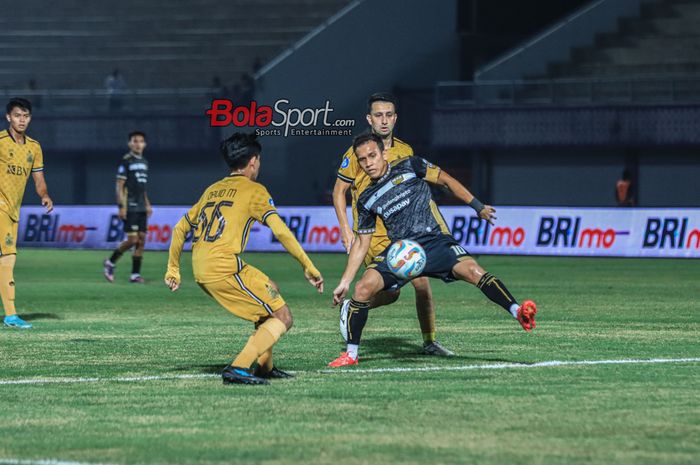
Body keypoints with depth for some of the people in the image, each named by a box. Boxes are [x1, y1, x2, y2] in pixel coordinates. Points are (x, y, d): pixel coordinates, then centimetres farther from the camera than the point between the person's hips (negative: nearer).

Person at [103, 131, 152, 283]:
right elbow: (119, 186, -10)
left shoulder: (144, 162, 15)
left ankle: (135, 274, 6)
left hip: (141, 208, 7)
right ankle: (111, 262, 8)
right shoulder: (126, 161, -7)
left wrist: (147, 204, 17)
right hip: (130, 207, -7)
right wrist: (121, 207, -16)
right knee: (132, 239, -12)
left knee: (141, 240, 2)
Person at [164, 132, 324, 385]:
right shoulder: (254, 190, 1)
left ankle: (264, 366, 26)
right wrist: (309, 267, -8)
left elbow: (180, 228, 25)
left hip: (201, 272, 8)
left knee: (270, 292, 27)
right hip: (226, 267, -8)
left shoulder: (212, 190, 22)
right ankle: (238, 368, -18)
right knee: (282, 317, -1)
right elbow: (281, 231, -11)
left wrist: (173, 269, 32)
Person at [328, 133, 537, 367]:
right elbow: (361, 244, 18)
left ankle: (519, 312, -41)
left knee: (472, 270, -30)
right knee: (363, 287, -19)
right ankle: (351, 354, -5)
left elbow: (445, 180, 11)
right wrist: (344, 282, 14)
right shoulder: (366, 200, 13)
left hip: (434, 241, -3)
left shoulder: (409, 167, 4)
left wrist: (478, 207, 6)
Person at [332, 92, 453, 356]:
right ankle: (351, 308, 18)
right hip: (372, 235, -5)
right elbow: (339, 191, 1)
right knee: (389, 293, -11)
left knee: (422, 282, -7)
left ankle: (429, 342, 4)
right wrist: (345, 230, -6)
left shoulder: (405, 152, 8)